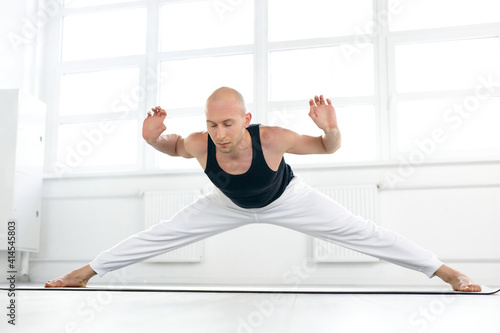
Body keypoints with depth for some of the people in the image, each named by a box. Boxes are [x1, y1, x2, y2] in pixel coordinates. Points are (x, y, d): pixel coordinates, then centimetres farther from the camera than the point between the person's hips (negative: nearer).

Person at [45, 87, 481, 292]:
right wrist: (153, 139, -31)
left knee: (360, 232, -8)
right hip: (232, 205, 2)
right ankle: (85, 272, 22)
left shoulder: (271, 139, -43)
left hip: (286, 199, -2)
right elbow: (174, 147, -8)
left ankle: (448, 272, 6)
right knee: (159, 236, 2)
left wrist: (331, 129, -50)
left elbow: (328, 148, -27)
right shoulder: (200, 144, -35)